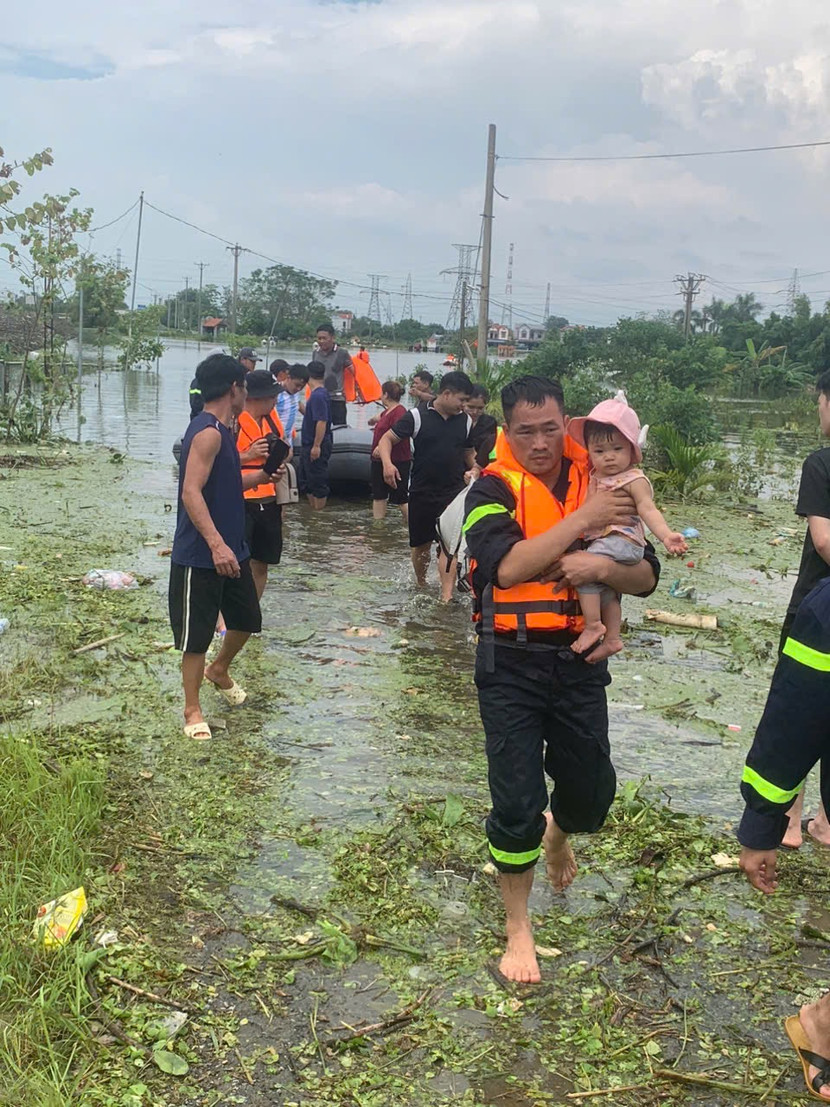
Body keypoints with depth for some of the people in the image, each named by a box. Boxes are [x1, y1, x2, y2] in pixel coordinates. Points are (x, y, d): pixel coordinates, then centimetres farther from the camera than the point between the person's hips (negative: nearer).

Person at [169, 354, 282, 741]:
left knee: (246, 620, 20)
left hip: (231, 550, 10)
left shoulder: (221, 431, 12)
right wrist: (217, 544, -34)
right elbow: (191, 493, -27)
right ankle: (192, 710, 16)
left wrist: (261, 475, 14)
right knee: (196, 635, 2)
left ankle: (219, 670, 45)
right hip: (200, 557, -10)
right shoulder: (208, 432, -19)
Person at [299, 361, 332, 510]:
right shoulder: (320, 393, 12)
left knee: (318, 483, -3)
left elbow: (321, 421, -26)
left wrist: (316, 446, -26)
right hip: (309, 445, 11)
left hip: (315, 447, -11)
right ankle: (313, 511, 27)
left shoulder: (318, 396, -19)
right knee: (306, 481, 18)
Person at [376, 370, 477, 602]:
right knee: (420, 544, 11)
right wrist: (387, 462, -23)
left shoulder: (465, 421, 6)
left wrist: (474, 469, -2)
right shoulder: (417, 416, -6)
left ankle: (446, 596, -16)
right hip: (421, 493, -1)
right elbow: (388, 438, -4)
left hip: (453, 492, 1)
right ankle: (421, 586, 34)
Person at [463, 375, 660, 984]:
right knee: (517, 801, 0)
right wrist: (582, 519, -23)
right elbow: (507, 568, -26)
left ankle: (558, 831, 51)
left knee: (593, 789, 13)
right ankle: (519, 927, 22)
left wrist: (600, 565, -22)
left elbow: (646, 578, -1)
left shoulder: (601, 485, 2)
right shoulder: (495, 490, -9)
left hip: (579, 662, 4)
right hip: (512, 665, -3)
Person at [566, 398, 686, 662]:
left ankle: (593, 626, -16)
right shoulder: (594, 477, 12)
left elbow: (648, 510, -19)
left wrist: (666, 536, -33)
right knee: (606, 590, 18)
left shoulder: (634, 480, -9)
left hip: (621, 540, -9)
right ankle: (612, 638, 32)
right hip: (601, 540, 9)